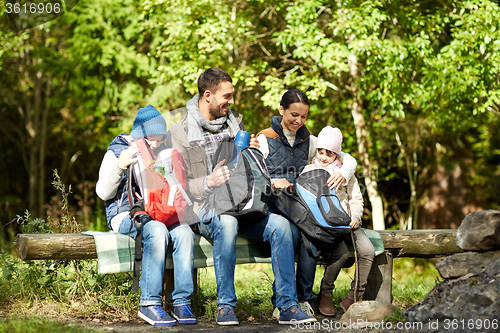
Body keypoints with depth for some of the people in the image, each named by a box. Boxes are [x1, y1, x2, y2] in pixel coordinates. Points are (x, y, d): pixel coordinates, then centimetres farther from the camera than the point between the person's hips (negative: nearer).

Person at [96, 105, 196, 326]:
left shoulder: (164, 153, 17)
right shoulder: (118, 151, 4)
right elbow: (103, 192, -2)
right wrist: (119, 165, -16)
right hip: (126, 215, -4)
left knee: (184, 231, -29)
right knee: (157, 231, -37)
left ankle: (181, 302, -26)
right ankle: (149, 304, -34)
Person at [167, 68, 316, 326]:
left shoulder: (234, 123, 18)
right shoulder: (180, 133, 1)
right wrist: (208, 182, -23)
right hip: (206, 208, -5)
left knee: (279, 223, -24)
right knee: (227, 222, -39)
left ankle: (287, 306, -22)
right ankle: (226, 306, -27)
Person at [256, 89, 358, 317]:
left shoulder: (308, 141, 16)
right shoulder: (264, 139, 6)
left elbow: (349, 159, 17)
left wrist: (343, 174, -6)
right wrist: (272, 182, -25)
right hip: (271, 206, -3)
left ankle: (304, 299, -26)